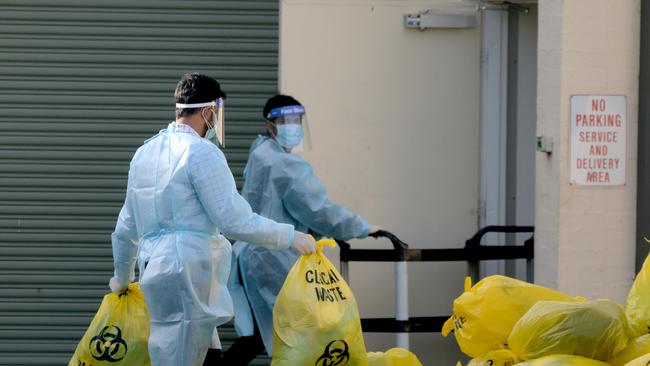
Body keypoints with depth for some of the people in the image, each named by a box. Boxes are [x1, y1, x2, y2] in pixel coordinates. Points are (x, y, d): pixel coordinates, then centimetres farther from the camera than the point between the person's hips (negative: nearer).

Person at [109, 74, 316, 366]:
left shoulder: (145, 152, 18)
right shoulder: (202, 152, -9)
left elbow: (126, 227, 26)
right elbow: (235, 221, -14)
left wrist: (122, 277, 39)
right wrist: (291, 237, -3)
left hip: (155, 271, 9)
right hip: (190, 275, -9)